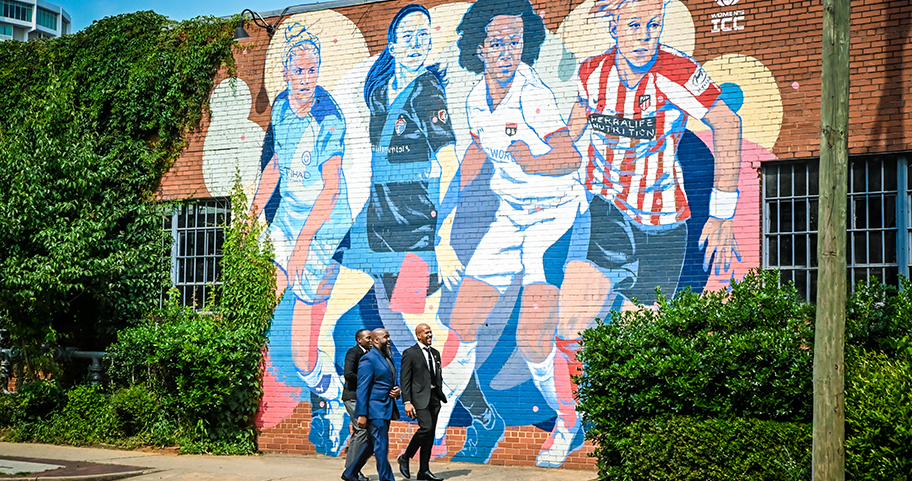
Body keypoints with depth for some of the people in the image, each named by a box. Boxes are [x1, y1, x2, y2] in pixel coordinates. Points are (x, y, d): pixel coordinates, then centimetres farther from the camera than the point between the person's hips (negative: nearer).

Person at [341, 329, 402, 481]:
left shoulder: (388, 358, 17)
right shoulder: (368, 359, -11)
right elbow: (362, 388, -14)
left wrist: (398, 391, 2)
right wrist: (362, 414, -18)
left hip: (386, 410, 9)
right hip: (375, 410, -9)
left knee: (372, 445, 14)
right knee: (381, 446, -7)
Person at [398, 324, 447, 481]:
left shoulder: (435, 353, 16)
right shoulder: (410, 353, -4)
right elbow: (404, 379, -8)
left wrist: (440, 395, 15)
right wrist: (407, 402, -15)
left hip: (434, 397, 7)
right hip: (420, 397, -7)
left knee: (431, 433, 5)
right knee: (426, 428, -20)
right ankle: (405, 458, -1)